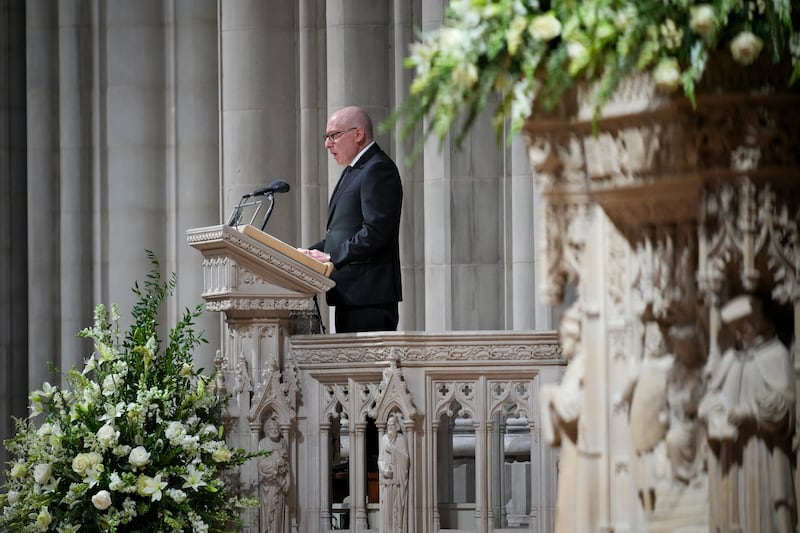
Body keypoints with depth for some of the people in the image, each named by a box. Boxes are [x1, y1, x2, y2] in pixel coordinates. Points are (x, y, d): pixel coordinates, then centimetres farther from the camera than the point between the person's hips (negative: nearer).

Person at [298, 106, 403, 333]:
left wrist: (331, 257, -19)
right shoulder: (353, 170, 23)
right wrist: (310, 253, 8)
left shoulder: (378, 170, -10)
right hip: (350, 295, 10)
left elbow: (375, 231, -20)